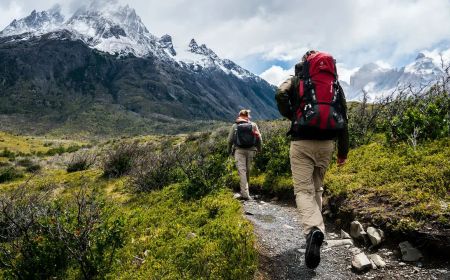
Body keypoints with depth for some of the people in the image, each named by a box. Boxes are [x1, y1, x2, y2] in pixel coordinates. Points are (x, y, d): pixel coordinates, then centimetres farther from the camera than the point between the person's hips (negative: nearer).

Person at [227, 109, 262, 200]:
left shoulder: (235, 126, 3)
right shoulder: (253, 125, 5)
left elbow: (230, 140, 4)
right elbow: (259, 139, 3)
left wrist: (230, 151, 17)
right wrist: (259, 149, 17)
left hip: (239, 150, -2)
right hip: (250, 150, 2)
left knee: (242, 170, -4)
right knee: (247, 170, 14)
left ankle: (245, 194, -13)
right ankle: (244, 192, 26)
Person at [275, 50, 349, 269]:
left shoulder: (297, 80, 8)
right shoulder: (336, 85, 15)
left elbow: (281, 95, -9)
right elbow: (343, 118, 12)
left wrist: (292, 116, 11)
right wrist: (343, 151, 16)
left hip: (302, 142, -3)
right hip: (326, 143, 4)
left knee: (303, 190, -5)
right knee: (317, 188, 19)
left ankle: (313, 230, -29)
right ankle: (315, 228, 26)